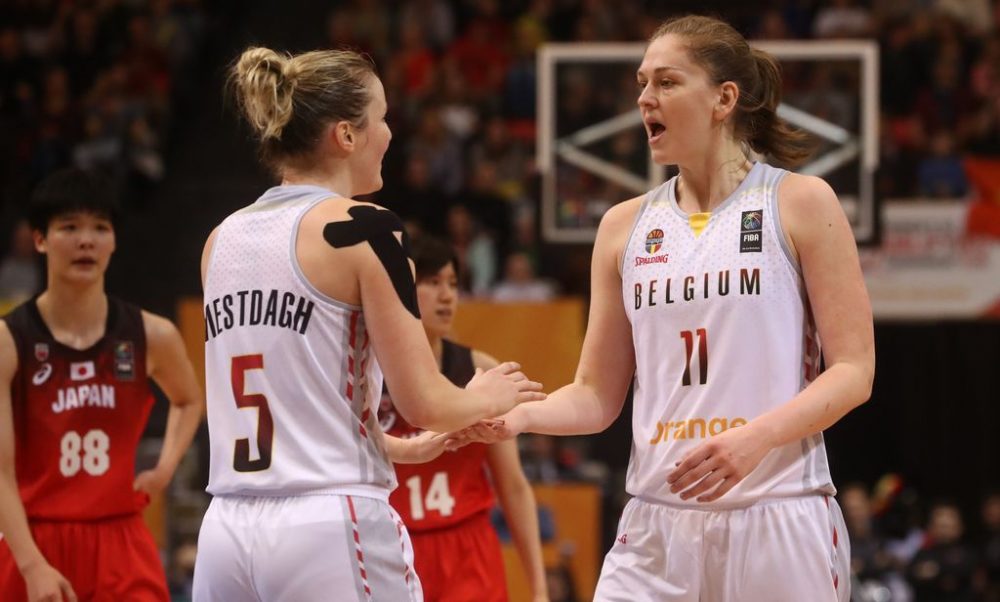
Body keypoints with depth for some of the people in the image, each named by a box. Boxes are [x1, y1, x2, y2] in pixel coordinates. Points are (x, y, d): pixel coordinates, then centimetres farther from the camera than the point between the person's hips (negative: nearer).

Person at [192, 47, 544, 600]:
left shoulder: (222, 242, 13)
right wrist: (487, 398, 14)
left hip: (227, 532, 7)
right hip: (332, 528, -6)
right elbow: (424, 404, -8)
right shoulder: (361, 229, -7)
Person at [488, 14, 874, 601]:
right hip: (659, 525, 3)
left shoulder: (800, 203, 1)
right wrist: (518, 414, -6)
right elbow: (597, 396, 14)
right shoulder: (625, 226, 13)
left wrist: (756, 437, -19)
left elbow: (854, 370, -3)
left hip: (778, 525, -3)